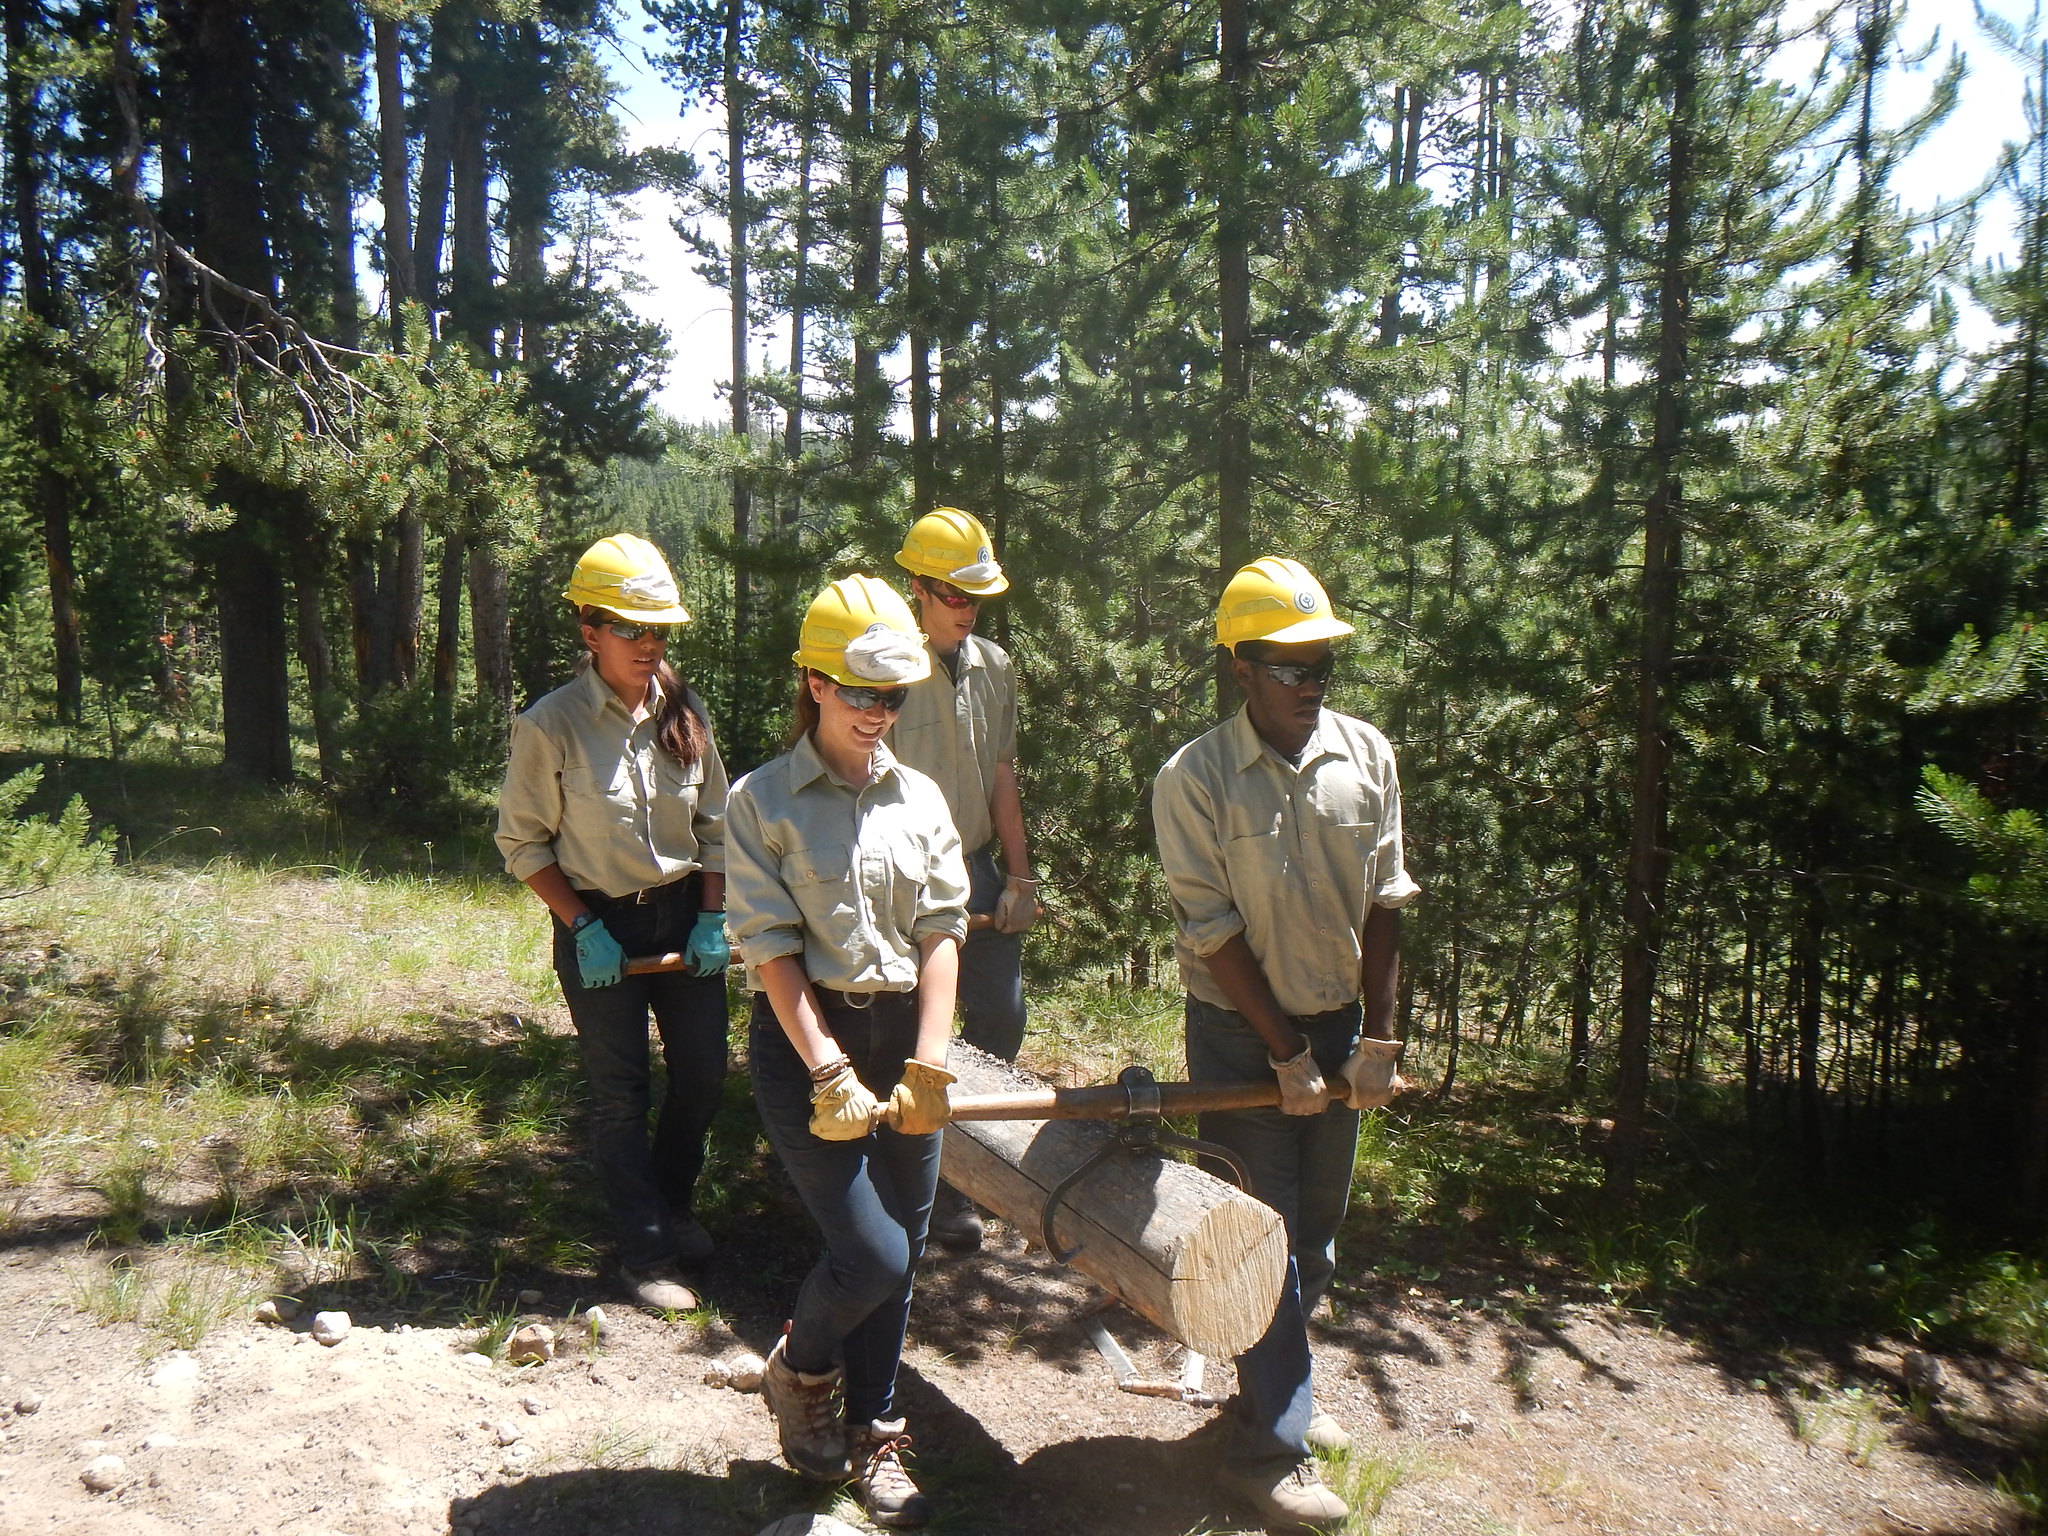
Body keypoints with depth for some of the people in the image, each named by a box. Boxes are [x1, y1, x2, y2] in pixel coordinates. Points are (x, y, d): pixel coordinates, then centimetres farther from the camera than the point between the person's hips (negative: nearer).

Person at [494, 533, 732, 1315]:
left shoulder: (683, 713, -1)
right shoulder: (551, 725, -14)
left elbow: (713, 822, 7)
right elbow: (523, 841, -7)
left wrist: (712, 918, -3)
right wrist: (583, 928, -13)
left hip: (683, 913, 4)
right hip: (601, 926, -4)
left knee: (703, 1073, 11)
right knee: (621, 1094, 5)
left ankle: (673, 1204, 37)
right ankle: (645, 1250, 21)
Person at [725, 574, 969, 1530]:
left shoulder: (920, 798, 6)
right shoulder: (761, 802, -5)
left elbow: (941, 931, 1)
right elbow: (770, 948, -10)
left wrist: (928, 1066, -9)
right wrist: (828, 1073, -16)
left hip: (904, 1035, 4)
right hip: (804, 1038, -4)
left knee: (900, 1254, 10)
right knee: (871, 1253, -8)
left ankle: (872, 1433, 31)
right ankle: (798, 1370, 25)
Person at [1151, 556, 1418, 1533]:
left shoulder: (1366, 754, -3)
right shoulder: (1192, 779, -16)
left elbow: (1382, 900, 1)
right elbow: (1214, 930, -15)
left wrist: (1376, 1039, -1)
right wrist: (1287, 1055, -13)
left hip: (1341, 1022, 5)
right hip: (1241, 1031, -5)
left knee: (1317, 1230, 16)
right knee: (1265, 1235, 1)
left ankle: (1274, 1388, 38)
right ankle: (1269, 1449, 17)